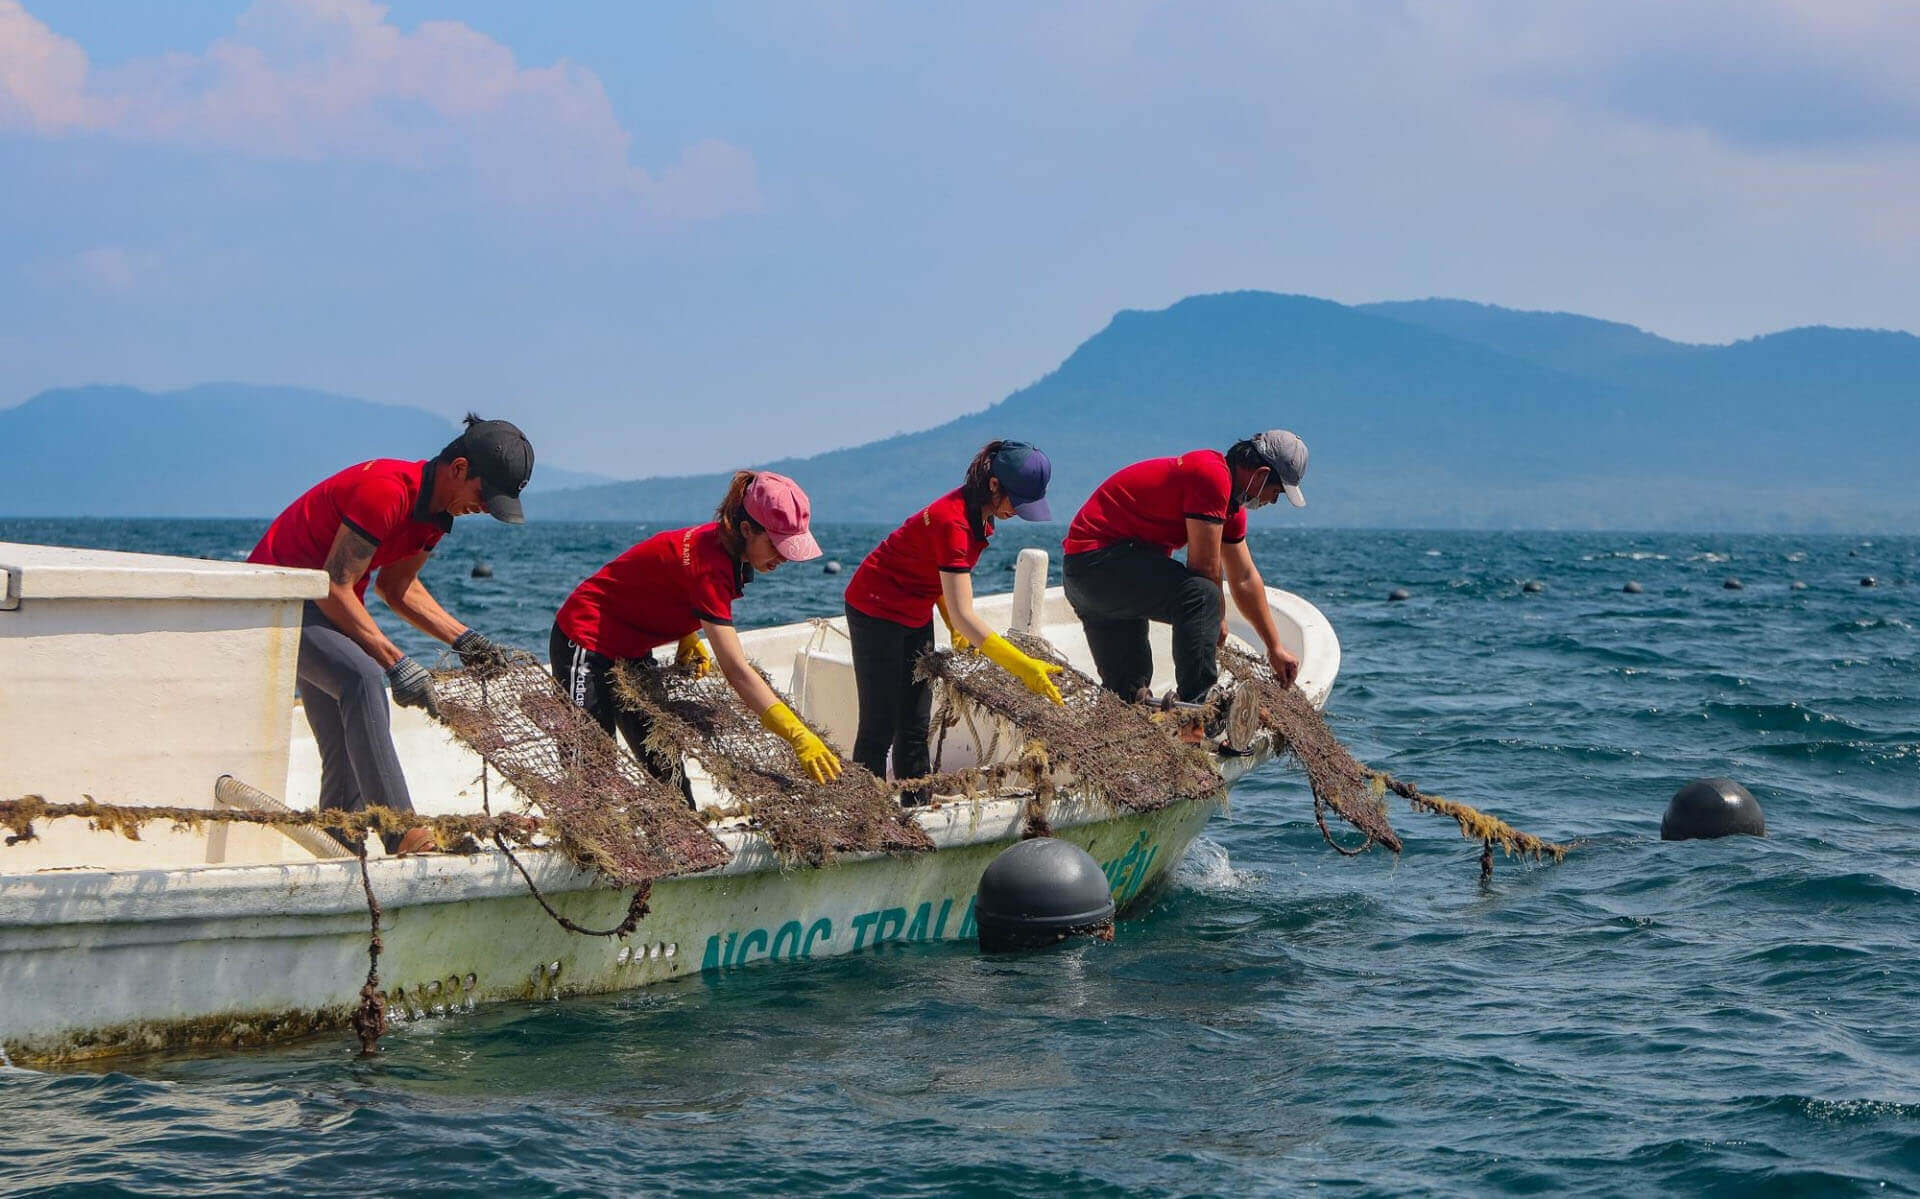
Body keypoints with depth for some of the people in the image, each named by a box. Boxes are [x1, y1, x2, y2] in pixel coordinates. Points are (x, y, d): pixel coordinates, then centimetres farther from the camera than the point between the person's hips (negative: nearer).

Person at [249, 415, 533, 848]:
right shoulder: (386, 491, -26)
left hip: (324, 600, 11)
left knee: (345, 760, 6)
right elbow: (335, 587, -28)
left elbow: (395, 585, 15)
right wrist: (396, 664, -31)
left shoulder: (437, 509, 3)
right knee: (362, 680, -32)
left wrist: (463, 639, 3)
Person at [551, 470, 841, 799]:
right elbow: (735, 670, -35)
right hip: (586, 643, -10)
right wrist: (798, 736, -40)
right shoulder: (710, 565, -31)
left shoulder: (722, 543, -4)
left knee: (663, 762, 8)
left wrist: (688, 640, -5)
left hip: (631, 649, 10)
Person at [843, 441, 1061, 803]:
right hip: (876, 610, -9)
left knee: (915, 726, 8)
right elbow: (962, 614, -36)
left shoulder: (978, 514, -4)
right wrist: (1022, 666, -40)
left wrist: (957, 628, -3)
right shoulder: (953, 521, -32)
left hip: (915, 614, 9)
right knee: (880, 726, -8)